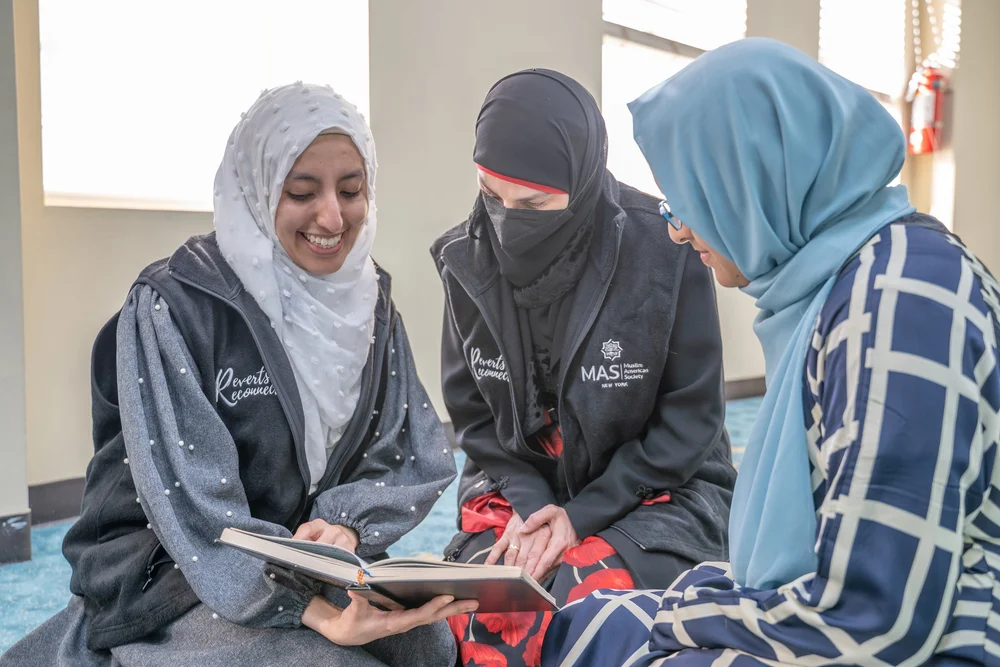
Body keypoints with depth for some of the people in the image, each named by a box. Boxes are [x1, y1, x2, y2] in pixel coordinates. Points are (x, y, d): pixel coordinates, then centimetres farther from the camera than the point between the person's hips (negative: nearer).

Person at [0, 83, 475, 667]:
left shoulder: (369, 300, 2)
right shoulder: (173, 305, -15)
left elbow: (416, 451, -1)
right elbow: (191, 503, -22)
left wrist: (348, 522, -21)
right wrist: (319, 613, -33)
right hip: (172, 585, -4)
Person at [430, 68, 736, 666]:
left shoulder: (666, 252, -17)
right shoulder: (468, 259, -5)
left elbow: (691, 415, -9)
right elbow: (474, 413, 3)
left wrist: (585, 514, -14)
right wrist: (527, 505, -12)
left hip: (657, 492, -2)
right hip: (522, 489, 3)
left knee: (581, 606, -30)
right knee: (484, 612, -25)